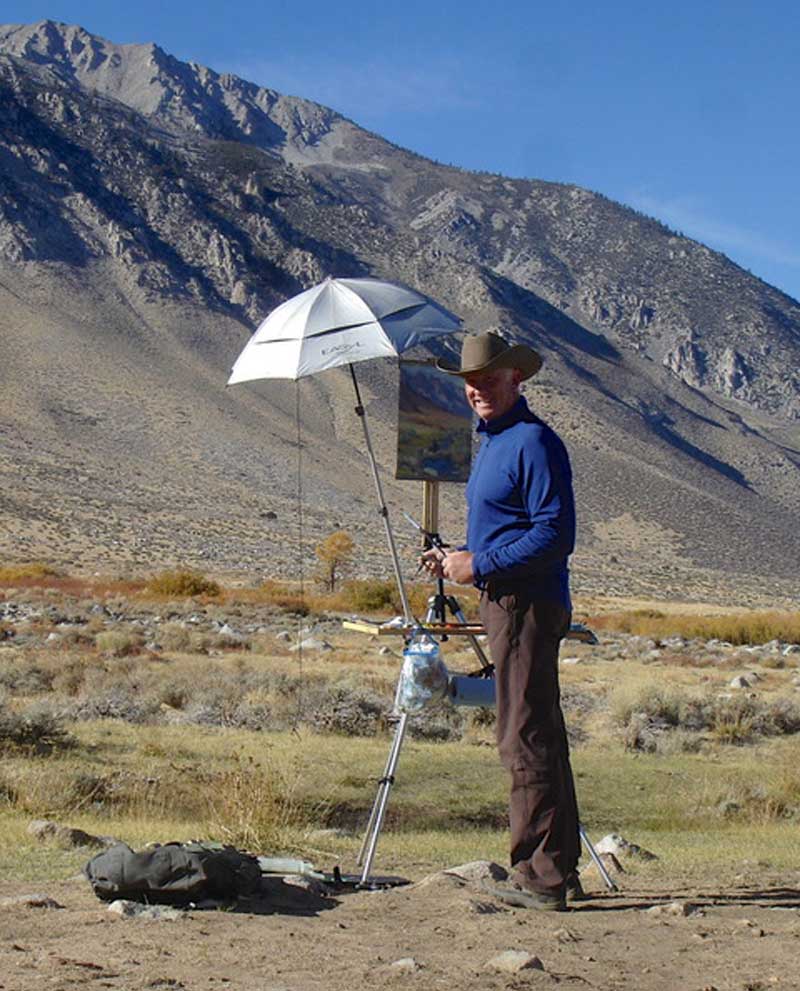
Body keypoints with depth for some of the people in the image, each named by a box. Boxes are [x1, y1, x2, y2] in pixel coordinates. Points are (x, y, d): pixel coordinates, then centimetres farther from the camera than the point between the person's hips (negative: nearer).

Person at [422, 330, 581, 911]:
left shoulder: (534, 442, -13)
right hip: (507, 603, 11)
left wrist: (479, 565, -17)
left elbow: (555, 535, -20)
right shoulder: (493, 441, 19)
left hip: (527, 604, -11)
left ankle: (540, 876, -5)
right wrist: (460, 557, 12)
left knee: (527, 739, -9)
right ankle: (560, 868, 20)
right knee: (541, 737, 13)